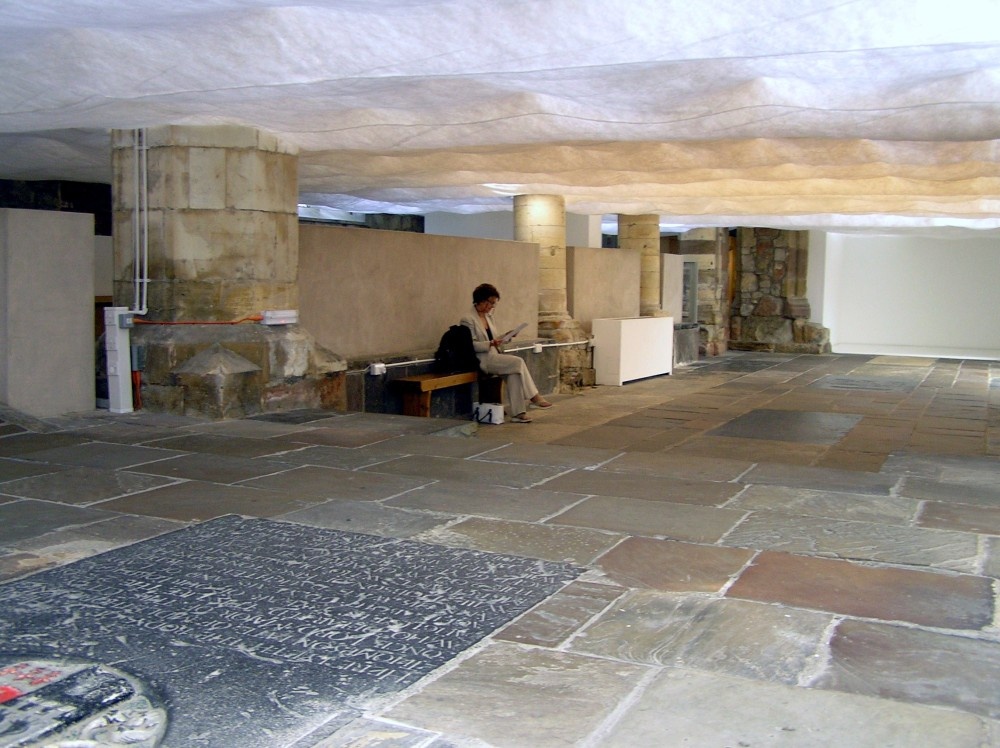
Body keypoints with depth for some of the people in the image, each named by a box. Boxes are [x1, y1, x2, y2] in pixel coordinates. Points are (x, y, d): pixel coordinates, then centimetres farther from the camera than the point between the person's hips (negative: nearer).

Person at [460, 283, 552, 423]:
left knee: (514, 372, -22)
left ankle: (517, 412, -24)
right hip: (483, 360, -7)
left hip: (495, 356, 7)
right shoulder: (468, 320, -7)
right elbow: (471, 345, -14)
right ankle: (534, 397, -13)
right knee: (518, 362, -23)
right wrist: (491, 344, -25)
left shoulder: (488, 316, 17)